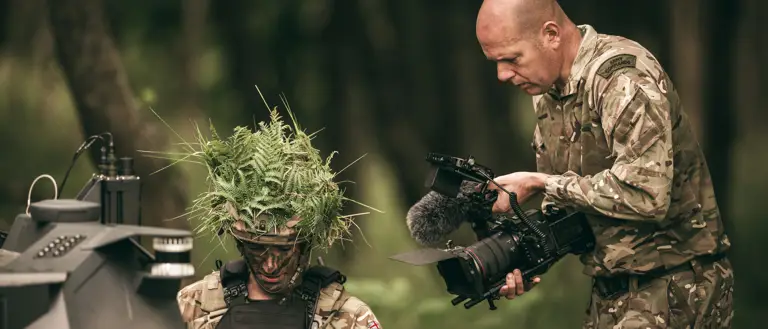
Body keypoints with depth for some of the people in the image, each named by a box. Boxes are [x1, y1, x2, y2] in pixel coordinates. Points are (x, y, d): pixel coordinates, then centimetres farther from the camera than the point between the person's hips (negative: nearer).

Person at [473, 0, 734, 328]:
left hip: (675, 289, -8)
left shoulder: (622, 73, -19)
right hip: (609, 292, 9)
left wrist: (539, 183, -19)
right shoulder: (546, 94, 9)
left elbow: (645, 195, -28)